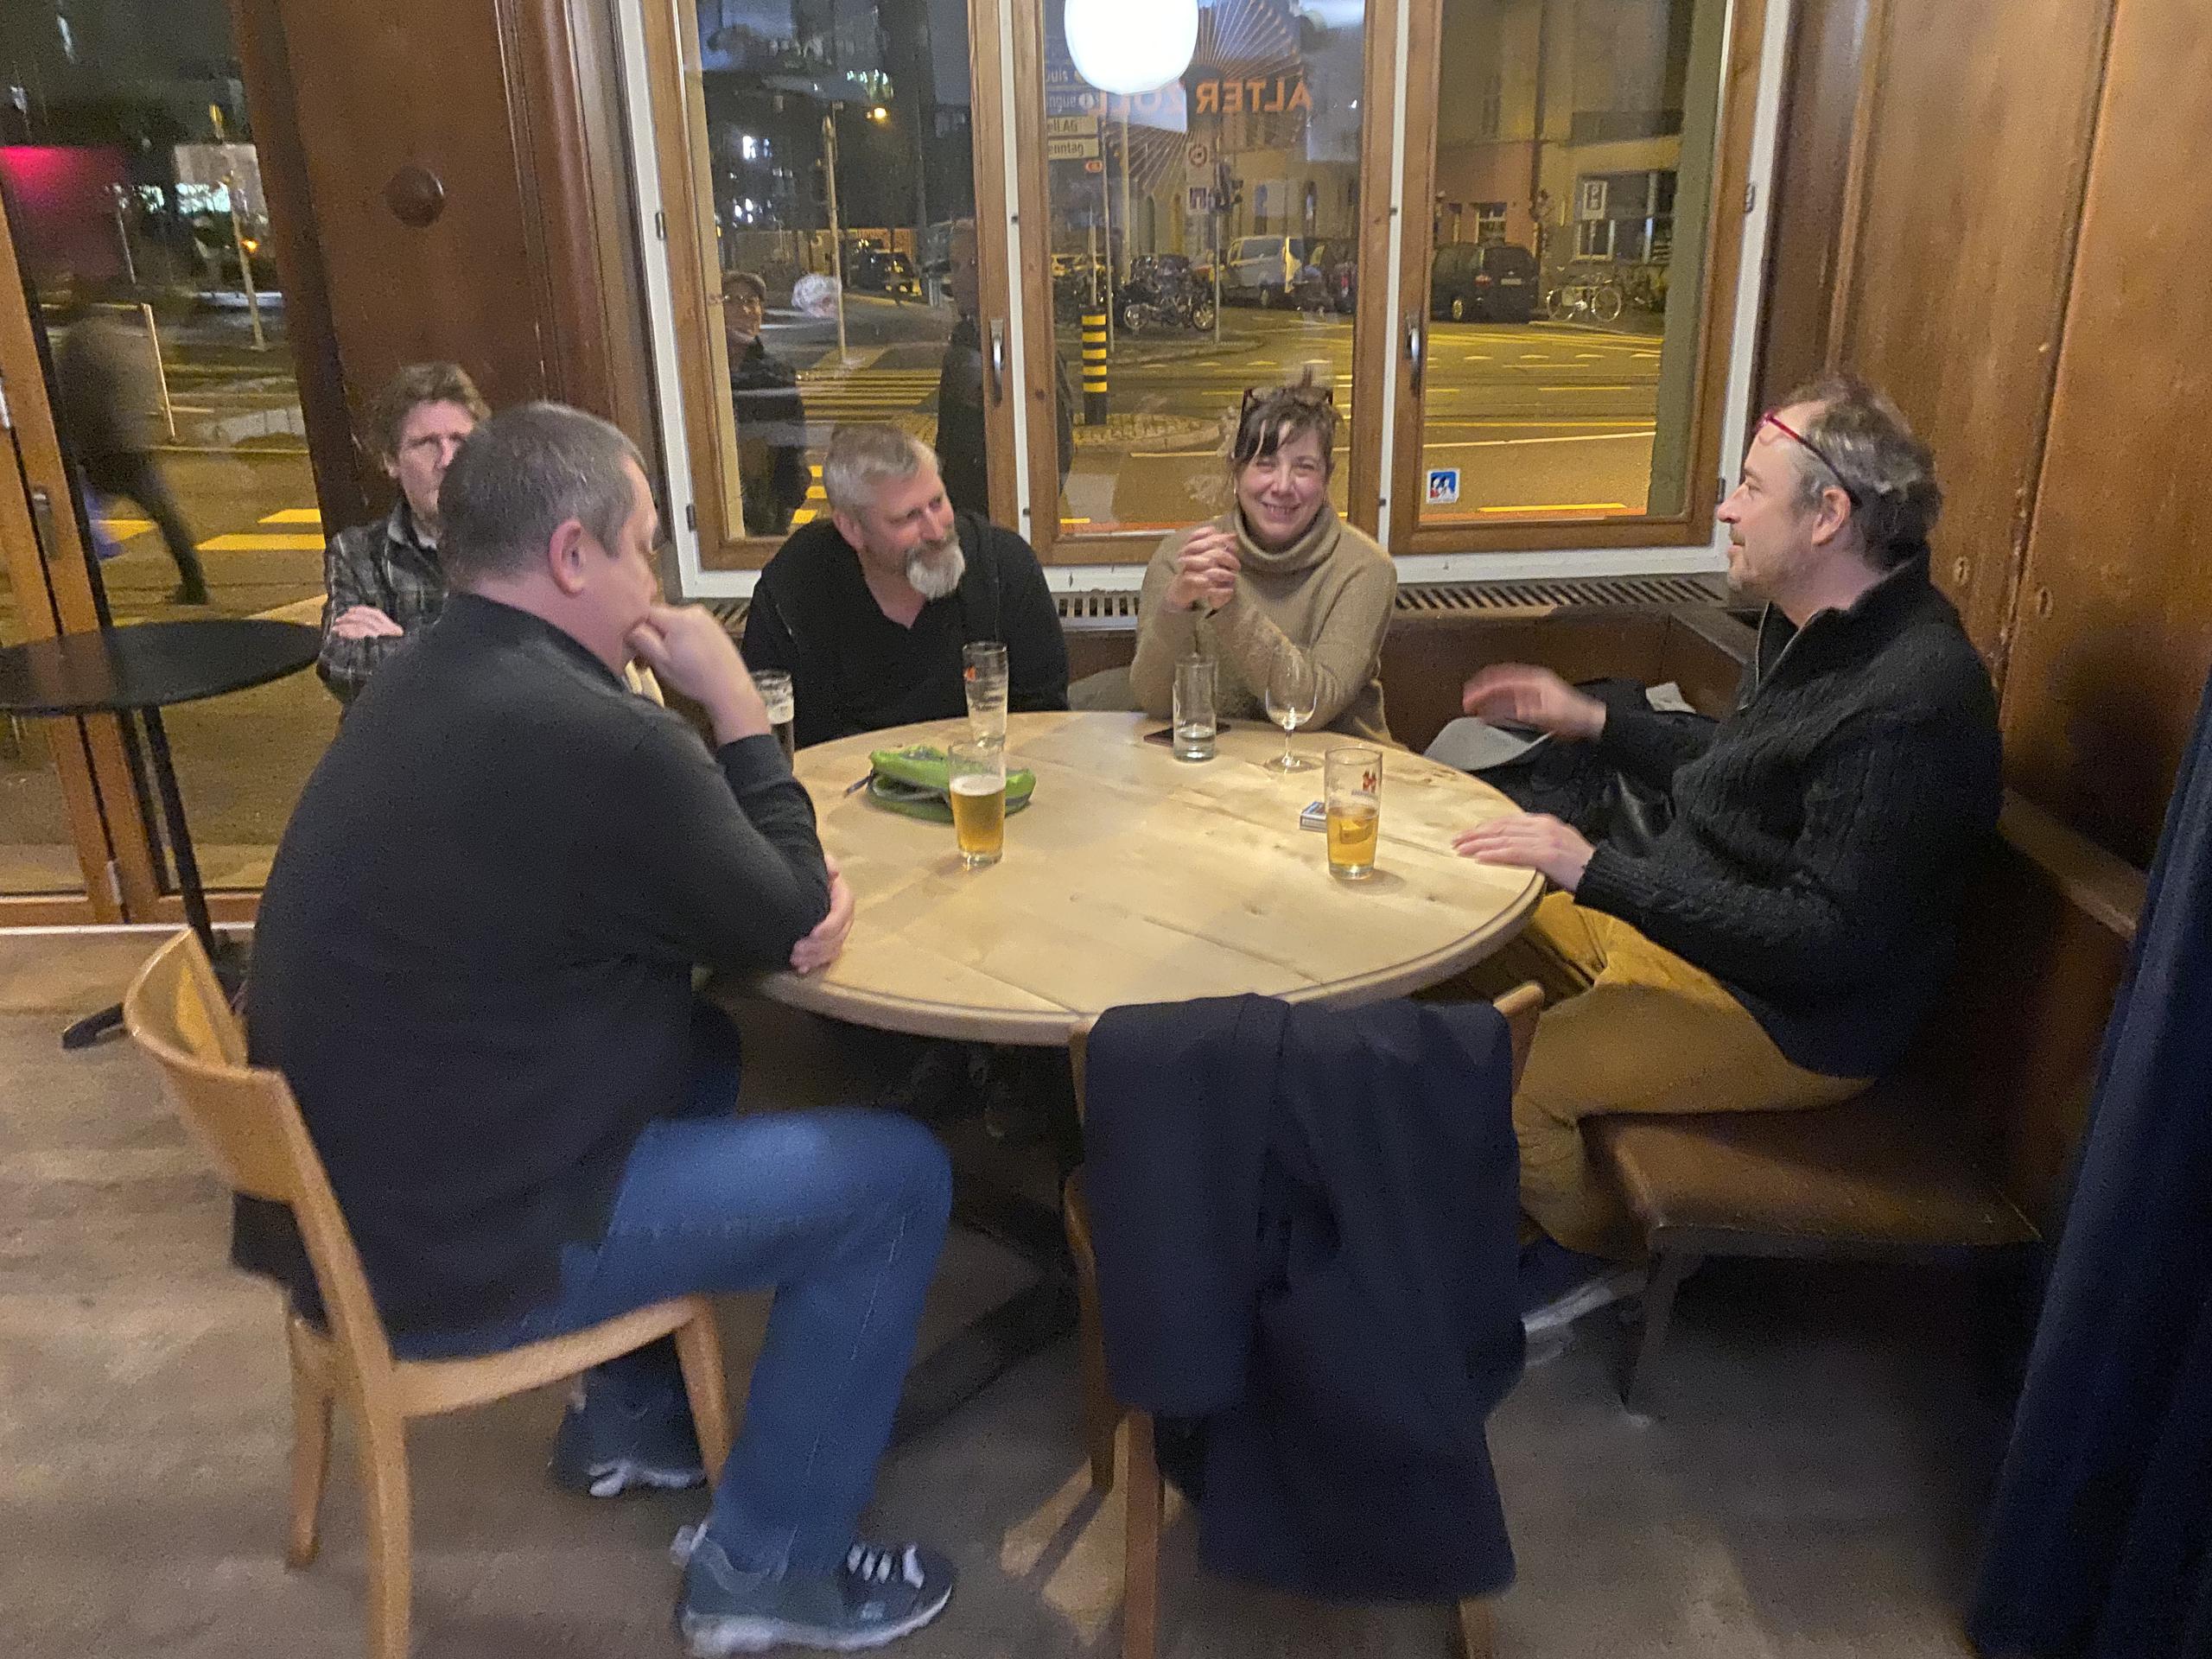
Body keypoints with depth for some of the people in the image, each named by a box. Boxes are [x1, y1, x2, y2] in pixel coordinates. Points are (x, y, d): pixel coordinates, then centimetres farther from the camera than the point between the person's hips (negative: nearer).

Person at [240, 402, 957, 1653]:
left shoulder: (431, 683, 5)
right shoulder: (590, 738, -26)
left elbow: (711, 892, 13)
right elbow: (786, 928, -9)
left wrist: (799, 884, -5)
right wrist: (736, 704, -4)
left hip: (353, 1181, 10)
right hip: (451, 1245, -9)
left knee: (700, 1046, 26)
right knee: (898, 1176, -4)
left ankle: (631, 1413, 34)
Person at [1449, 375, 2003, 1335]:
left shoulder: (1912, 699, -28)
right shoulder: (1816, 627, 4)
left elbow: (1828, 941, -29)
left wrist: (1595, 871, -30)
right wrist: (1590, 722, 15)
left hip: (1794, 1018, -10)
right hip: (1679, 923, 10)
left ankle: (1595, 1251, 11)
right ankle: (1542, 1196, 22)